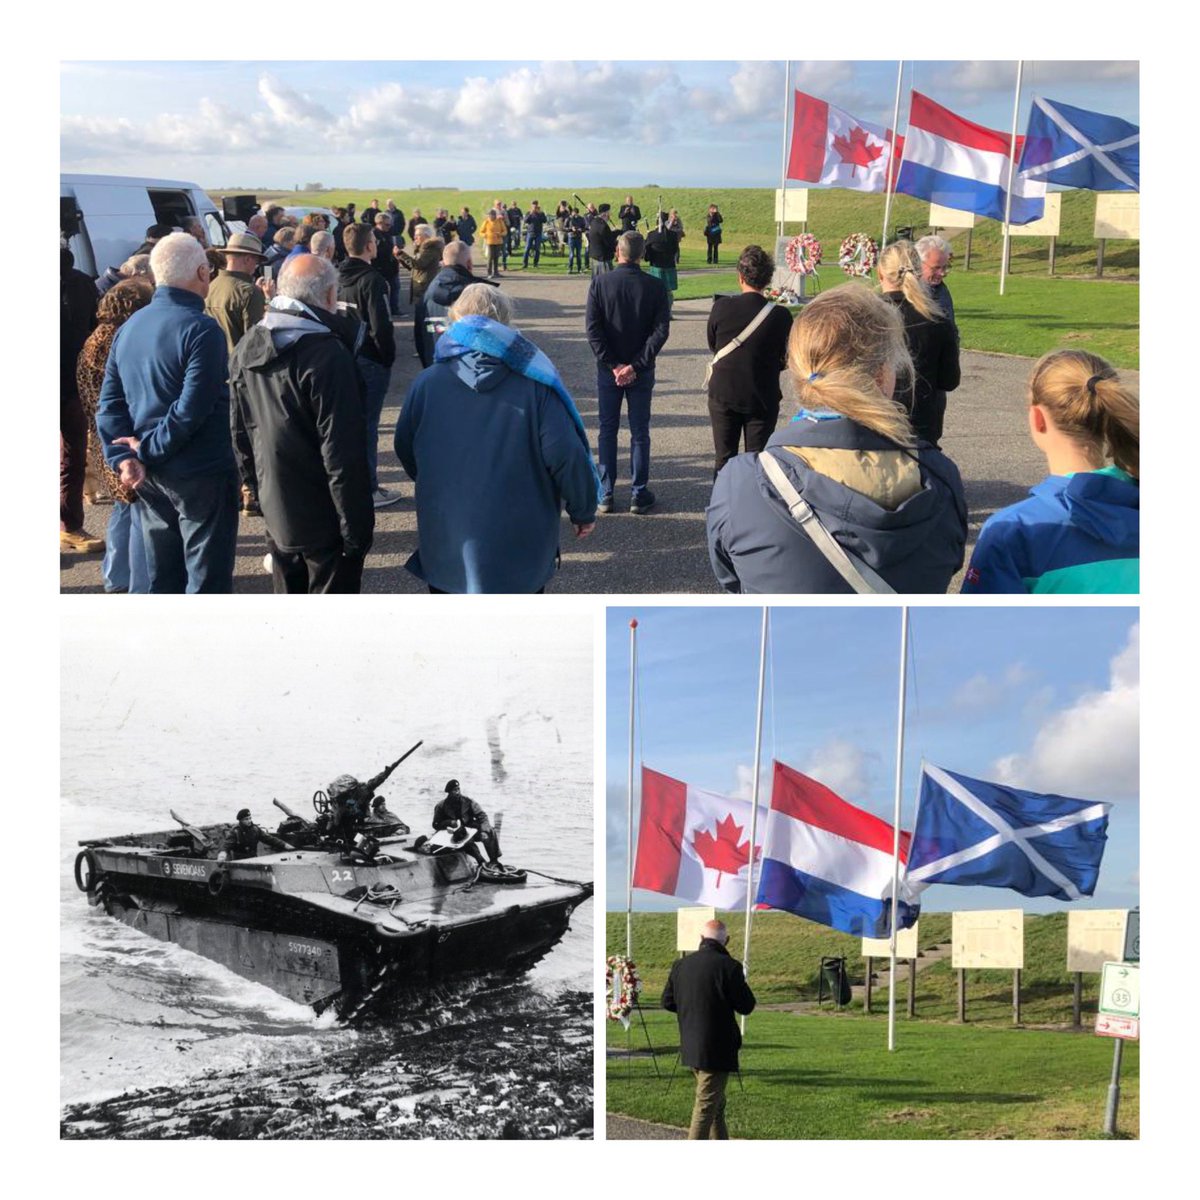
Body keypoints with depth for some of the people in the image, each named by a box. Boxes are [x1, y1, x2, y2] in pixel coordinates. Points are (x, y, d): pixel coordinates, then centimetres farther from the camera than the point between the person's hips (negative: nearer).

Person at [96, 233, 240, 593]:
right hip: (200, 475, -7)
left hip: (150, 478, 7)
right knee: (207, 578, 1)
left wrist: (122, 457, -4)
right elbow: (192, 409, -23)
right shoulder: (201, 329, -16)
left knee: (163, 579, 17)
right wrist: (147, 449, -13)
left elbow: (110, 403, 4)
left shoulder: (129, 328, 7)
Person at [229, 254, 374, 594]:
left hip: (275, 513, 8)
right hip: (323, 520, -8)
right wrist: (357, 527, -18)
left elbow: (242, 432, 13)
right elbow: (342, 452, -24)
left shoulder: (246, 349, 4)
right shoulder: (327, 354, -22)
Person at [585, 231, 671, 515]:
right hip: (641, 372, 0)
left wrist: (612, 365, -11)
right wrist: (636, 366, -13)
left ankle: (605, 494, 12)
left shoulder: (600, 283, -7)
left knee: (607, 431, 10)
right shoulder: (655, 287, -6)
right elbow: (661, 331, -12)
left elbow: (593, 329, -12)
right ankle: (639, 495, 11)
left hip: (608, 370, 0)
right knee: (640, 433, 8)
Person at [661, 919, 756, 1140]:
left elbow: (667, 1002, 9)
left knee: (717, 1103, 21)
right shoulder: (729, 966, -17)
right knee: (706, 1106, -1)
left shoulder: (680, 965, 2)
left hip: (690, 1047, 7)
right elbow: (746, 1006, -11)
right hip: (716, 1050, -7)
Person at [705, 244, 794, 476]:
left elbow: (712, 346, 3)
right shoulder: (780, 315, -13)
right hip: (763, 397, -1)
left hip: (723, 394, 1)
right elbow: (786, 361, -2)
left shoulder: (721, 307, -12)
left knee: (724, 459, 12)